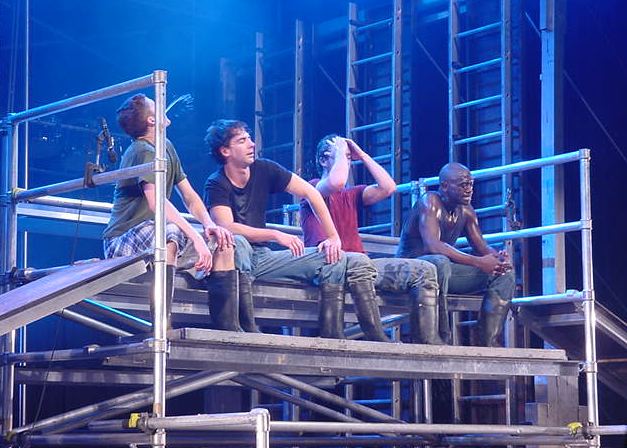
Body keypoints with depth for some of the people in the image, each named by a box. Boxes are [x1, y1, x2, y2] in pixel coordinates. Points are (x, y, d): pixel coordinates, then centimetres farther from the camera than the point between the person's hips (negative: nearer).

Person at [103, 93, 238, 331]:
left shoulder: (167, 148, 13)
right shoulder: (143, 151, -15)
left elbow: (189, 196, 14)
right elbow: (156, 201, -32)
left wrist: (209, 224, -6)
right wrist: (195, 237, -39)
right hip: (122, 242, -9)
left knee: (223, 242, 1)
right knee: (171, 232, -39)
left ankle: (228, 328, -4)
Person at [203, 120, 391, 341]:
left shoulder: (263, 170, 2)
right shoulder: (216, 185, -12)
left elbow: (310, 193, 5)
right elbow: (227, 227, -27)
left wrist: (333, 237, -3)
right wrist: (276, 235, -31)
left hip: (262, 258, 6)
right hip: (234, 257, -6)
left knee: (334, 258, -6)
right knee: (237, 243, -41)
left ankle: (332, 336, -14)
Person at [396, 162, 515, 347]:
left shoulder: (466, 211, 7)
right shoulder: (430, 202, -17)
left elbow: (482, 247, 9)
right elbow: (432, 245, -32)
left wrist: (498, 257, -17)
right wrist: (478, 262, -35)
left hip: (442, 268, 8)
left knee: (504, 273, -3)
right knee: (439, 262, -42)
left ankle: (489, 342, -13)